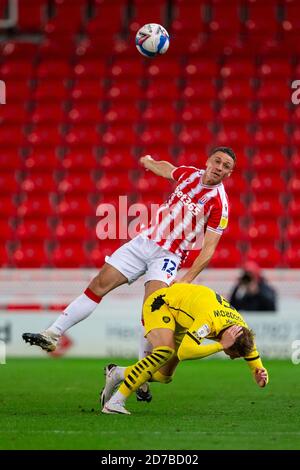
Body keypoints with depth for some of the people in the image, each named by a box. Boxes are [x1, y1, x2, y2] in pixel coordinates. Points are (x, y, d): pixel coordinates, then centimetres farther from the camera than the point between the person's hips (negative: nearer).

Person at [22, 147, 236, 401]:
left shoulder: (219, 203, -14)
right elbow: (166, 168, 26)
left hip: (168, 256, -5)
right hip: (143, 242, 5)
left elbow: (209, 248, -14)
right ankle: (53, 334, 3)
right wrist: (149, 162, 45)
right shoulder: (189, 173, 0)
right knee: (98, 286, -1)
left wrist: (187, 280, -23)